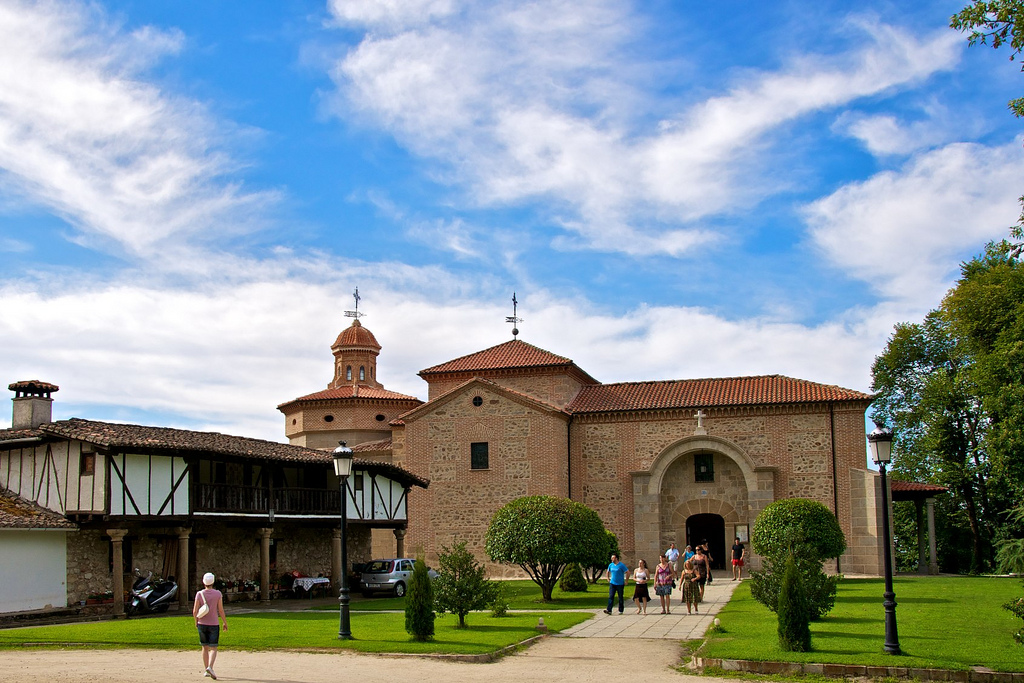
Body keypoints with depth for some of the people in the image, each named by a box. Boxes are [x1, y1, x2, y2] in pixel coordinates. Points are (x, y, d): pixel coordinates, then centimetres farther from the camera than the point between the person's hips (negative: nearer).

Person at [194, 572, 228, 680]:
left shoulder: (199, 594, -4)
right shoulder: (218, 594, -8)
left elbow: (195, 611, -6)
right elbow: (221, 610, -7)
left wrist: (196, 621, 13)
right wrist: (225, 623, 5)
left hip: (202, 624, 2)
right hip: (214, 624, -2)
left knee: (205, 647, 15)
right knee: (213, 648, 0)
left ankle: (206, 670, 17)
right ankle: (210, 667, -23)